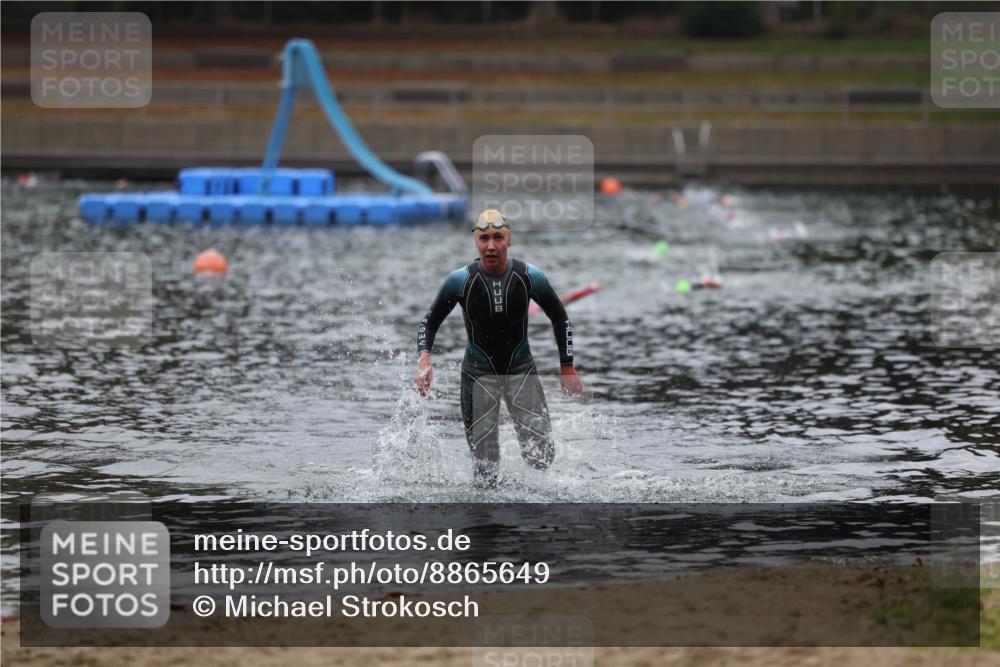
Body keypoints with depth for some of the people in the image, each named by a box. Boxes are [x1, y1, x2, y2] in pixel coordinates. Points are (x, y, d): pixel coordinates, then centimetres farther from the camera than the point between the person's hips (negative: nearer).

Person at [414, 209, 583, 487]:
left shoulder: (529, 277, -11)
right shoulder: (460, 280, -13)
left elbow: (560, 319, 5)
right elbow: (429, 323, 0)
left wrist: (567, 368, 4)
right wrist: (424, 362, -17)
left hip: (521, 368, 1)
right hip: (479, 371, -1)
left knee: (541, 458, -8)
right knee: (486, 475, -6)